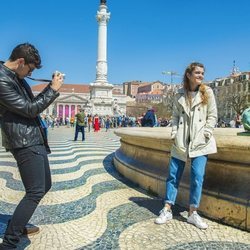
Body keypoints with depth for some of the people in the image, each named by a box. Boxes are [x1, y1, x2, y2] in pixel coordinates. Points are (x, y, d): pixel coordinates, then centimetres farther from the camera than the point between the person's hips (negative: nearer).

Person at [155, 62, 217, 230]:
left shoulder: (207, 92, 3)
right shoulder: (180, 95, 9)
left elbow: (213, 116, 1)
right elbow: (175, 116, 10)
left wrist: (205, 135, -8)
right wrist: (174, 134, -2)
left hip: (200, 142, -2)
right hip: (181, 142, 2)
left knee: (197, 176, -6)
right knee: (173, 175, 4)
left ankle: (193, 213, 10)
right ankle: (167, 210, 16)